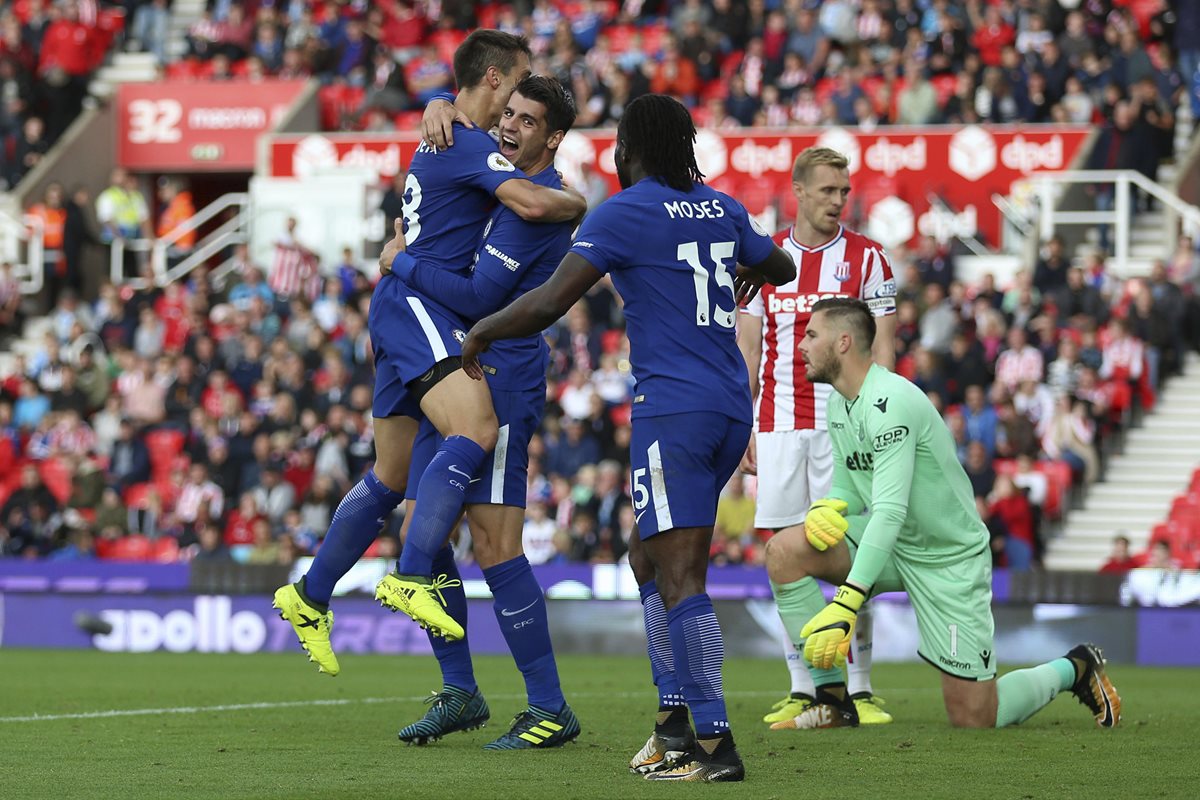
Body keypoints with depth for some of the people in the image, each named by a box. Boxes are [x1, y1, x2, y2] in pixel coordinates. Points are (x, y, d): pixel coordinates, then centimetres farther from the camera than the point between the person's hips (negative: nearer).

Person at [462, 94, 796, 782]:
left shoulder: (624, 213, -6)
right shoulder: (722, 209, 14)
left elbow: (548, 303, -12)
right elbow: (783, 267, 33)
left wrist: (483, 332, 5)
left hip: (672, 408, -8)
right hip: (732, 408, 8)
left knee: (678, 576, -10)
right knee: (650, 558, 18)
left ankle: (716, 745, -17)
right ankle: (676, 717, 12)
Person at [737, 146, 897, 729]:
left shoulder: (865, 258, 4)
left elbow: (882, 347, 2)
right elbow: (747, 348, 12)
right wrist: (742, 430, 6)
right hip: (778, 425, 2)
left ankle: (859, 688, -2)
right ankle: (803, 689, 6)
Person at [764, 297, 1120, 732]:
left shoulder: (890, 403, -26)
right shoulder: (839, 403, 4)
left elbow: (890, 511, -34)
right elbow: (848, 492, 10)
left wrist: (845, 605, -42)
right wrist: (825, 510, -17)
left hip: (950, 560, -8)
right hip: (892, 547, 8)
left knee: (972, 720, -6)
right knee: (783, 552, -15)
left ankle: (1075, 668, 23)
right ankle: (831, 702, -9)